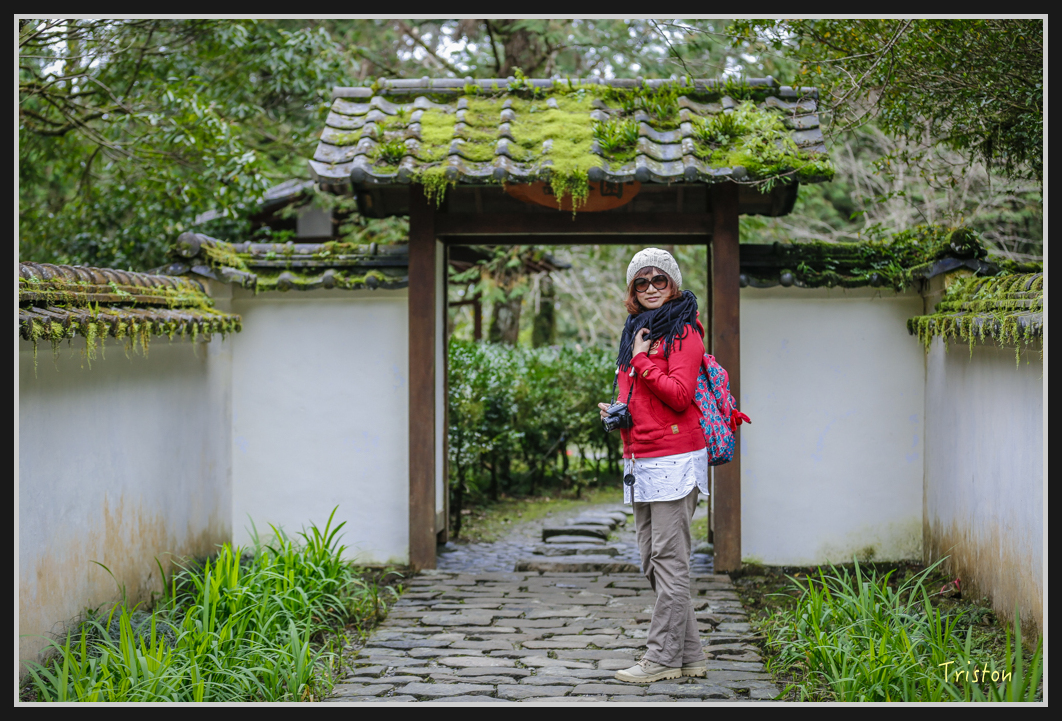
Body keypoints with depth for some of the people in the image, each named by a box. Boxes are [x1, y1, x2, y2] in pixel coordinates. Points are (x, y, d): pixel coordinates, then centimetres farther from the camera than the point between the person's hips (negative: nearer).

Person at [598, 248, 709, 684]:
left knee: (668, 559, -7)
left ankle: (662, 657, -3)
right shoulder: (635, 331, 19)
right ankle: (689, 656, 14)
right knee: (652, 562, 9)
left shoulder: (683, 331, -5)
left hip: (673, 459, -9)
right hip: (639, 460, 9)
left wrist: (641, 360, -10)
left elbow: (679, 395, -17)